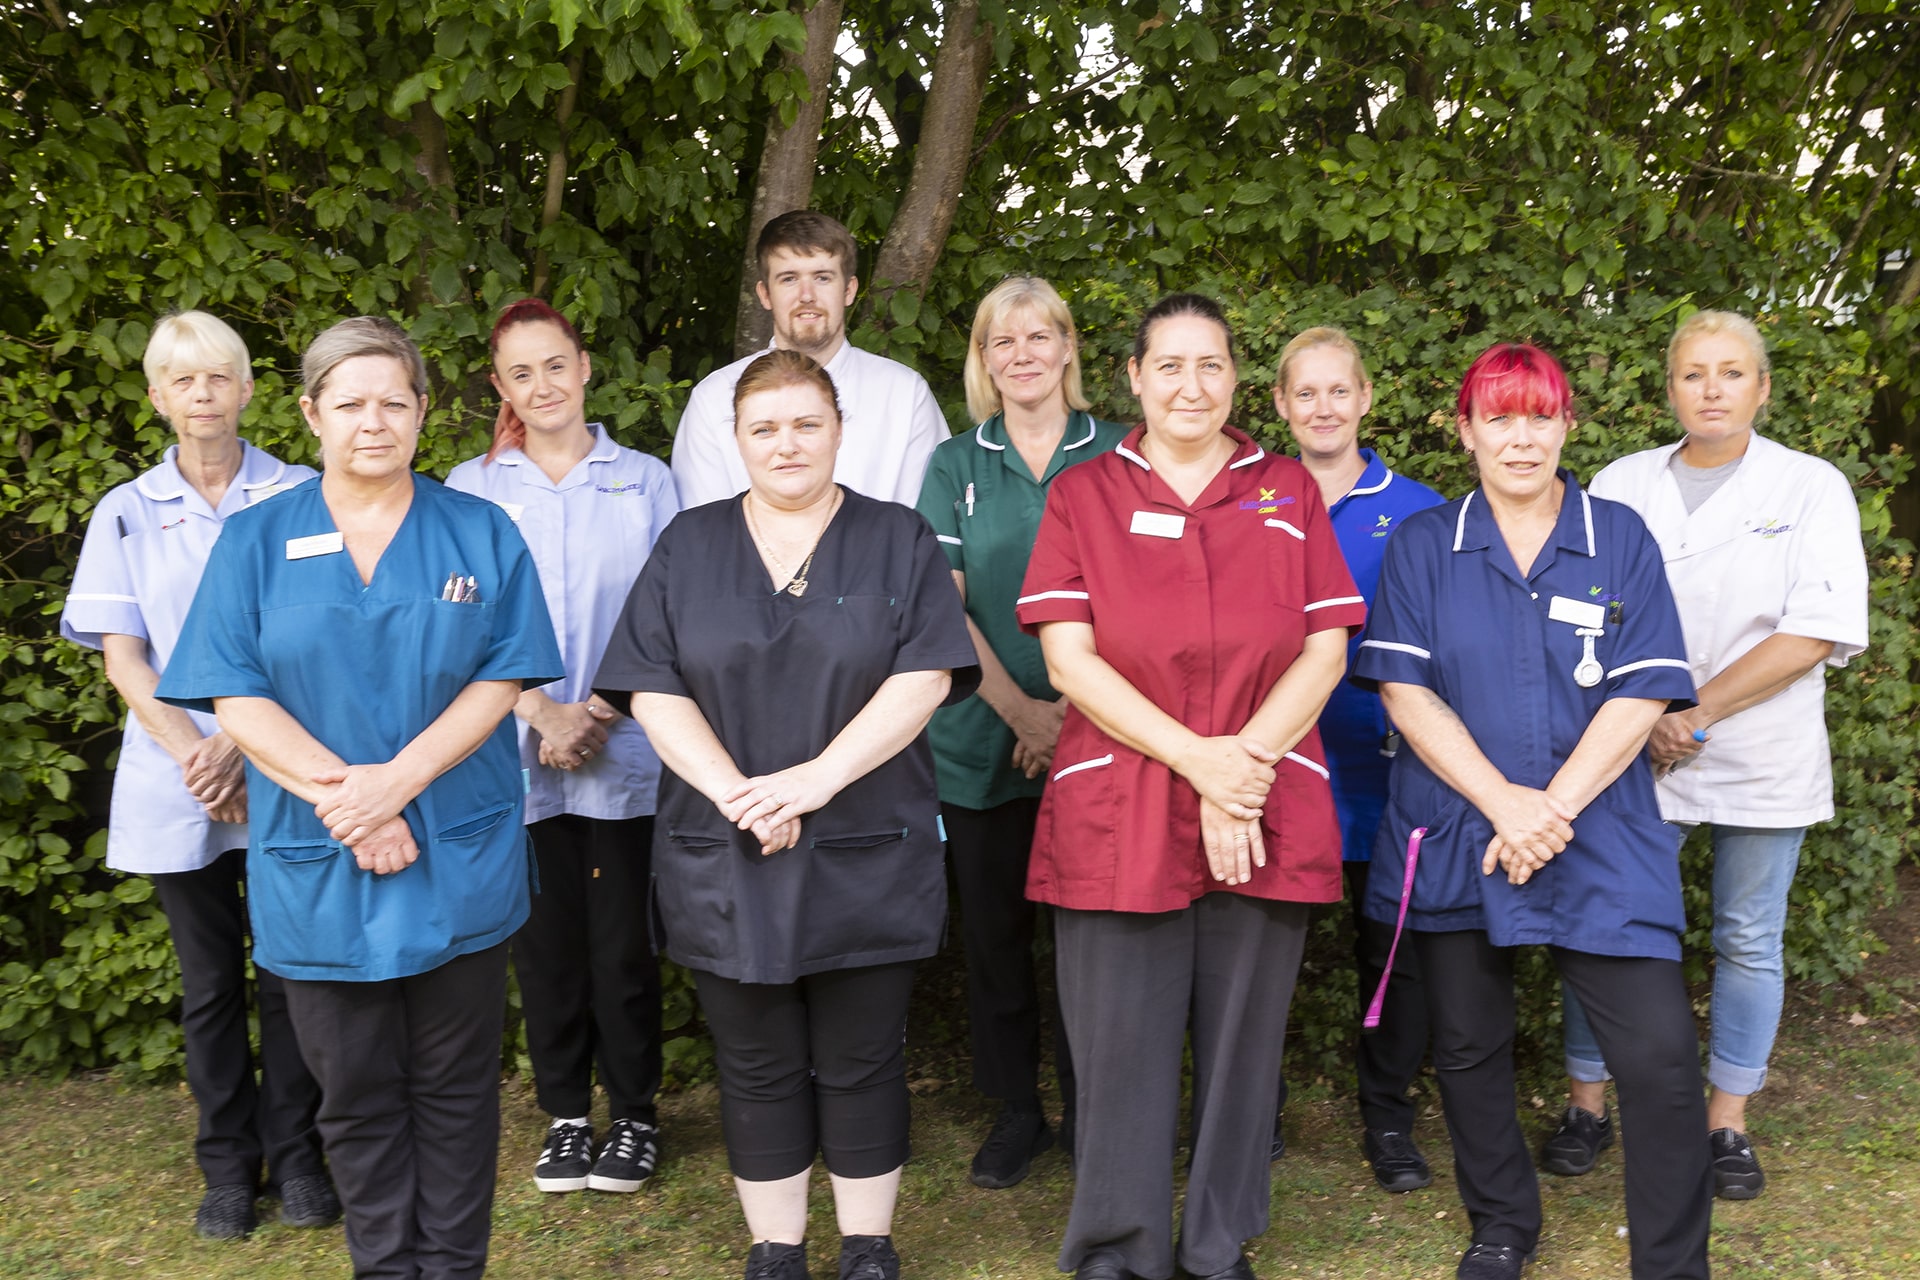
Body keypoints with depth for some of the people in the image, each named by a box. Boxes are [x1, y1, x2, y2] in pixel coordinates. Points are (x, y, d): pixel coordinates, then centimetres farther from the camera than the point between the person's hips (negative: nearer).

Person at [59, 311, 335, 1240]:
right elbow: (122, 656, 3)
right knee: (210, 982, 10)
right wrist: (193, 751, -12)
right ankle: (227, 1164, 23)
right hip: (176, 785, 2)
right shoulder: (126, 514, 8)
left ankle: (295, 1154, 19)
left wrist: (241, 743, -13)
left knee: (288, 975, 4)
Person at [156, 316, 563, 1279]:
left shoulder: (480, 535, 3)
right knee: (355, 1091, 11)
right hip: (316, 866, 1)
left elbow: (500, 678, -4)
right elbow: (236, 696, -4)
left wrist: (396, 781, -18)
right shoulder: (256, 540, 3)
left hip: (458, 859, 0)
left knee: (454, 1085, 9)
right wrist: (343, 797, -16)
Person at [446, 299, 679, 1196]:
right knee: (544, 941, 8)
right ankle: (566, 1113, 24)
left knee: (624, 942, 3)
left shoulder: (644, 482, 6)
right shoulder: (471, 489, 7)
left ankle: (634, 1114, 20)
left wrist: (608, 705, -9)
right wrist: (543, 713, -10)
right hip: (522, 758, 1)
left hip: (628, 754, -1)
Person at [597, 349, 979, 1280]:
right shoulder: (688, 547, 7)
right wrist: (736, 794, -15)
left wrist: (819, 776, -18)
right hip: (724, 862, 1)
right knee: (757, 1069, 11)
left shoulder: (897, 541, 4)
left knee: (861, 1063, 9)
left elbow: (925, 678, -7)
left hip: (865, 856, -1)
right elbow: (653, 690, -1)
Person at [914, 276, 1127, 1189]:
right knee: (994, 927, 7)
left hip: (1092, 735, -1)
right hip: (982, 738, 1)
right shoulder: (956, 465, 8)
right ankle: (1015, 1113, 22)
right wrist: (1019, 708, -12)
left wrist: (1074, 708, -12)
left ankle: (1088, 1110, 19)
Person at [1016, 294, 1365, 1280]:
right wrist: (1196, 757, -13)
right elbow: (1068, 659, -3)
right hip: (1118, 818, -1)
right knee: (1121, 1051, 3)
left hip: (1267, 819, 2)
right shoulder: (1083, 494, 6)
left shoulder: (1289, 492, 11)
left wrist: (1243, 764, -10)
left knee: (1242, 1047, 10)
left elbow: (1326, 650, 4)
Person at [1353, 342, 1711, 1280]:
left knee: (1661, 1059, -8)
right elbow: (1404, 690, -4)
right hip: (1454, 839, 1)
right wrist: (1500, 801, -14)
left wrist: (1554, 807, -14)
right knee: (1469, 1047, 13)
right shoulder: (1422, 544, 4)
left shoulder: (1620, 538, 4)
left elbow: (1641, 694, -3)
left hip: (1600, 843, -1)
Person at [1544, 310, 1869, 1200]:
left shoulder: (1812, 488, 1)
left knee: (1748, 942, 7)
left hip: (1761, 758, -1)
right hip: (1631, 750, 1)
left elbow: (1818, 631, -9)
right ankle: (1587, 1104, 18)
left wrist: (1699, 714, -14)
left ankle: (1726, 1122, 22)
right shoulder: (1620, 485, 6)